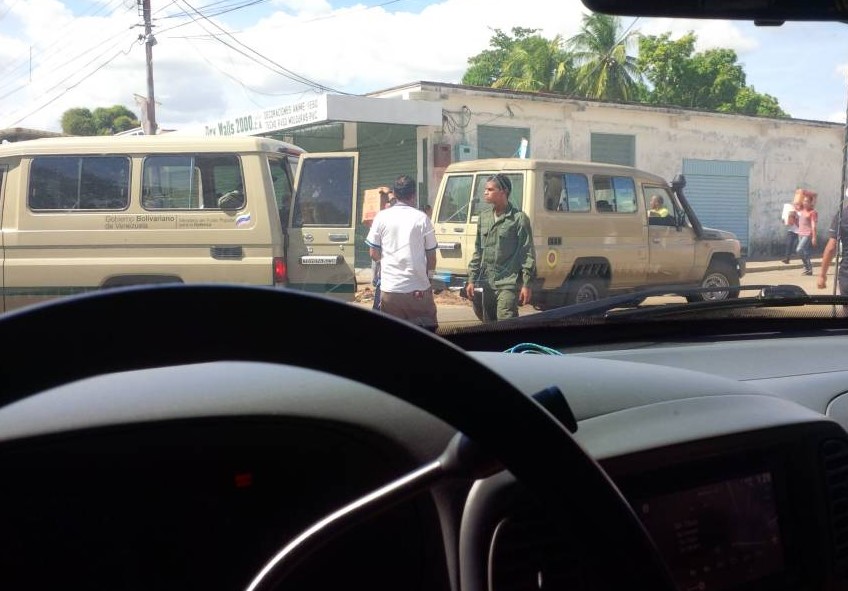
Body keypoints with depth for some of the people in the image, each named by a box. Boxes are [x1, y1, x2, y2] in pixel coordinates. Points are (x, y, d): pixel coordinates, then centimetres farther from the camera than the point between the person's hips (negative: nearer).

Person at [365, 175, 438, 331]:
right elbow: (431, 256, 1)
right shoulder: (422, 218, -2)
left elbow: (374, 254, 3)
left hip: (390, 288, 1)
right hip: (419, 289, -1)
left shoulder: (381, 217, 0)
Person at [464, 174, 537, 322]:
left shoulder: (519, 218, -6)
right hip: (486, 283, 6)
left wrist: (526, 284, -11)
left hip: (508, 284, -6)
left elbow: (528, 254, -7)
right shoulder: (484, 215, 12)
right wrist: (472, 279, 12)